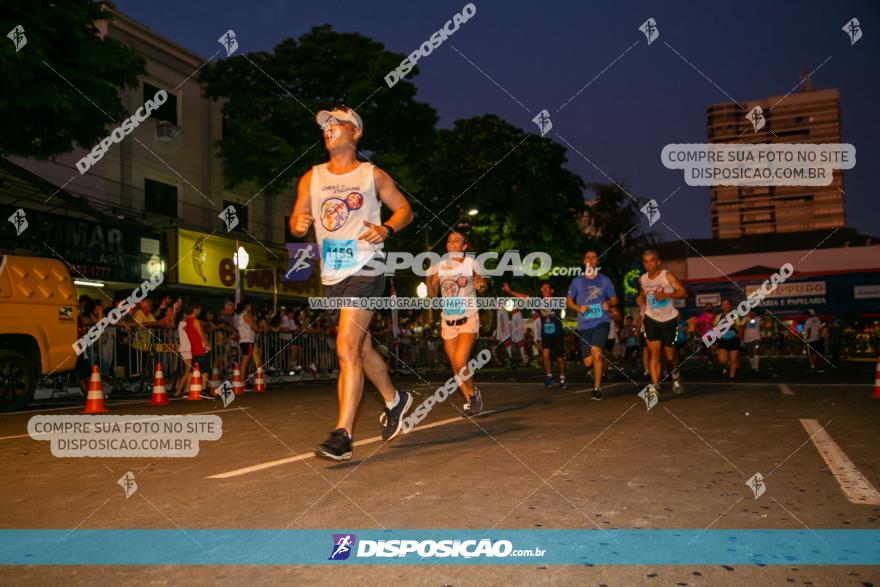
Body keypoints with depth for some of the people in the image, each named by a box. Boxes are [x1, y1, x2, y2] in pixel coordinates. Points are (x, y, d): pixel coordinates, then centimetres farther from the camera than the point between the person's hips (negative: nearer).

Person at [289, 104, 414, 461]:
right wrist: (299, 225, -13)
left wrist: (386, 229, -11)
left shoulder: (373, 175, 3)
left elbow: (404, 209, 9)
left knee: (347, 349, -15)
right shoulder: (312, 178, 12)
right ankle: (394, 399, 38)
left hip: (364, 271, -5)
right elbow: (296, 222, 11)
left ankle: (342, 435, -11)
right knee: (361, 348, 16)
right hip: (331, 275, 6)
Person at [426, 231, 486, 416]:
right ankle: (469, 401, 25)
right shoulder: (440, 266, 4)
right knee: (455, 367, 7)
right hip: (448, 320, 4)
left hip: (468, 319, -4)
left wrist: (481, 285, -14)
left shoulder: (471, 263, -1)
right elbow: (433, 295, 1)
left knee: (460, 363, -18)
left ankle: (474, 393, 8)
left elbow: (483, 286, 9)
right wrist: (428, 279, -17)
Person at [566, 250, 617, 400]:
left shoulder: (605, 280, 6)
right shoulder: (577, 281, 7)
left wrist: (609, 304, -10)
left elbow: (614, 299, 12)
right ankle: (595, 370, 39)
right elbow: (568, 301, 11)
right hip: (584, 325, 2)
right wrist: (578, 308, -8)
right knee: (588, 362, 1)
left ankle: (597, 389, -12)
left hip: (601, 322, -2)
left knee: (596, 353, -22)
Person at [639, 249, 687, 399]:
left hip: (669, 319, -2)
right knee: (654, 353, -11)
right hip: (651, 319, 2)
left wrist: (666, 295, -30)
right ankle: (655, 387, -14)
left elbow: (683, 293, -17)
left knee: (669, 356, 8)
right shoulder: (642, 280, 1)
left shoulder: (667, 275, -12)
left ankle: (676, 376, 39)